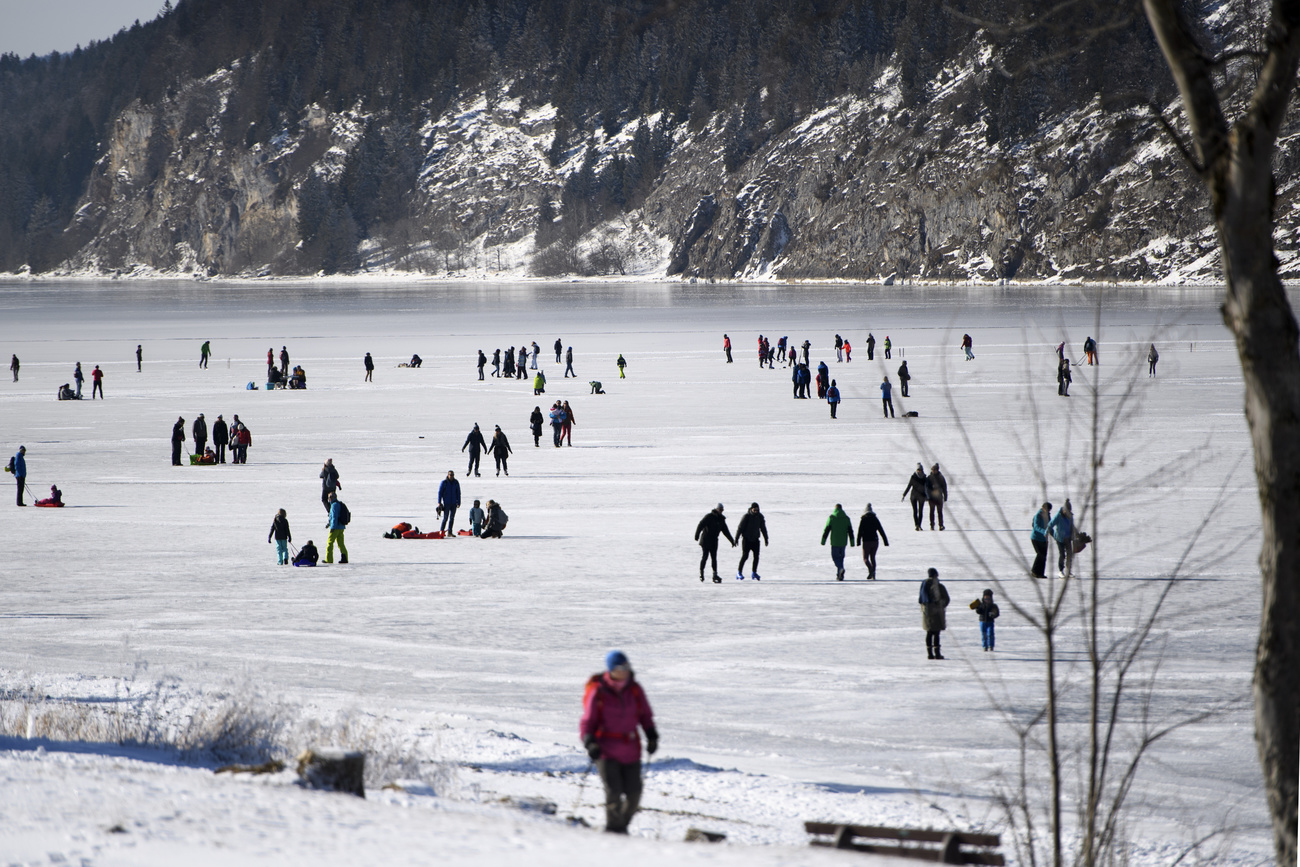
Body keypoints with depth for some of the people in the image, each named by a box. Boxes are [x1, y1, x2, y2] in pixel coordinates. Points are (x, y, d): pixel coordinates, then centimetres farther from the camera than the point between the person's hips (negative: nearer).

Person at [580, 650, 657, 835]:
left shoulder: (634, 690, 4)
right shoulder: (598, 692, -6)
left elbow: (645, 715, 16)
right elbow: (588, 721, -2)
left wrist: (652, 736, 4)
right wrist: (589, 742, -16)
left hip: (630, 750, 4)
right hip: (607, 751, -4)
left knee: (634, 793, 2)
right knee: (613, 792, -13)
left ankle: (623, 825, 20)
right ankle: (614, 828, -3)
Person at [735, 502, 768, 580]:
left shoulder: (760, 517, 2)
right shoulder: (746, 516, -13)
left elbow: (763, 528, 13)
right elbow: (740, 527, -12)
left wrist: (766, 539, 16)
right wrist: (736, 538, -16)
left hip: (755, 540, 5)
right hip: (746, 539, -5)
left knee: (756, 556, 0)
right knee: (745, 556, -11)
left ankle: (754, 573, 12)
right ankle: (739, 572, -2)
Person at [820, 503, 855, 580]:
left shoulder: (831, 517, -3)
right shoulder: (846, 518, 6)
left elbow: (826, 530, -3)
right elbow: (850, 531, 8)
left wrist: (823, 540, 2)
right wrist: (852, 542, 13)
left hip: (834, 542, -3)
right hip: (843, 542, 3)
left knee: (835, 556, 3)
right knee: (841, 557, 12)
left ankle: (840, 568, -25)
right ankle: (839, 575, 10)